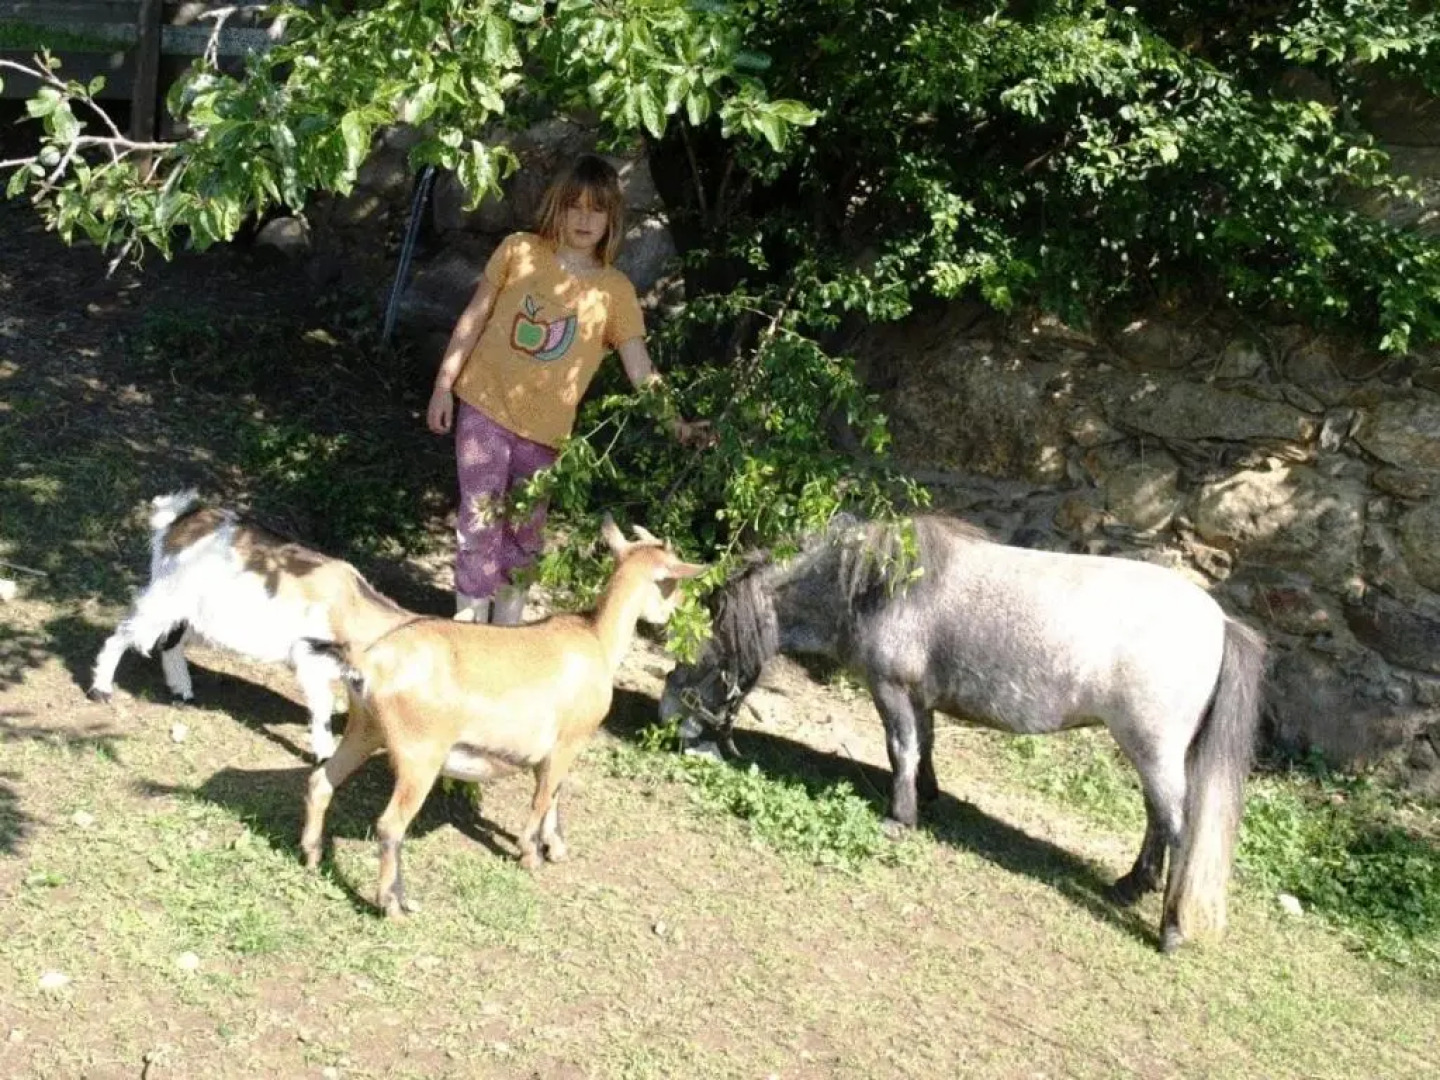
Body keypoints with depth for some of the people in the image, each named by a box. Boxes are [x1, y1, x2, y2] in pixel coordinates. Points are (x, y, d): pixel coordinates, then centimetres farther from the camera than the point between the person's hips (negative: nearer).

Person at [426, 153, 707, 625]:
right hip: (484, 408, -1)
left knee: (525, 531, 12)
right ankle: (470, 620, 13)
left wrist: (676, 425, -16)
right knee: (480, 520, 1)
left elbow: (641, 372, -4)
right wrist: (443, 385, 0)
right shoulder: (519, 251, -4)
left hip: (543, 429, 1)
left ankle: (505, 625, 28)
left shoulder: (615, 290, -3)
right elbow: (473, 320, 2)